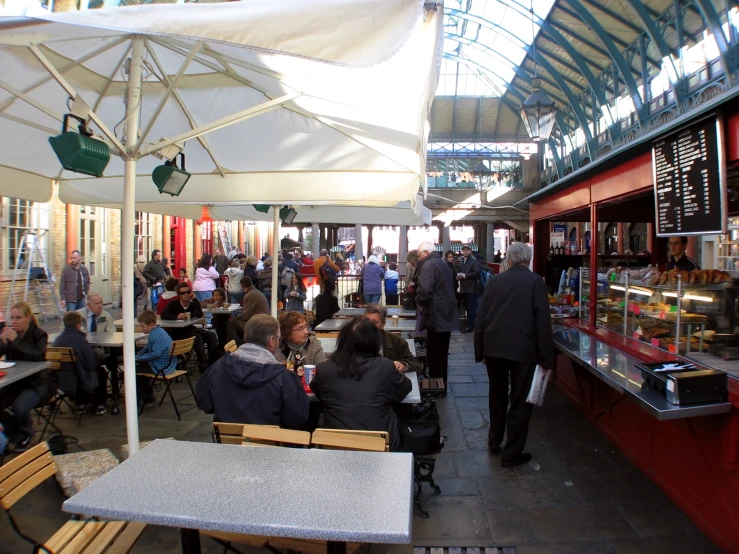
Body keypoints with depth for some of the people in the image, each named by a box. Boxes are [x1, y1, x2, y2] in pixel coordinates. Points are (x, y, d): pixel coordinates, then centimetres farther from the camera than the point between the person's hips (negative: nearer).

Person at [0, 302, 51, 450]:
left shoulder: (39, 334, -9)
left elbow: (38, 356, -26)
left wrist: (16, 341, -26)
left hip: (36, 383, -5)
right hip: (14, 382, 5)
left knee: (19, 408, -27)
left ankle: (26, 433, 8)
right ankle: (18, 436, 8)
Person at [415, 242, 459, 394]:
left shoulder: (429, 265, -14)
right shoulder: (441, 263, 18)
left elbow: (424, 289, -29)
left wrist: (419, 302, -9)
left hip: (436, 315, -10)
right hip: (446, 314, 10)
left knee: (435, 353, 0)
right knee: (441, 352, 17)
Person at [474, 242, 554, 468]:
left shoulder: (494, 281, 4)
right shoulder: (536, 282, -7)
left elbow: (481, 319, 6)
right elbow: (543, 322, -10)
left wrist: (481, 352, 15)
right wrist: (546, 358, -3)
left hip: (493, 348, 4)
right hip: (522, 350, -4)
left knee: (497, 396, 22)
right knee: (520, 402, 10)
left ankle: (494, 441, 38)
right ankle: (511, 454, 18)